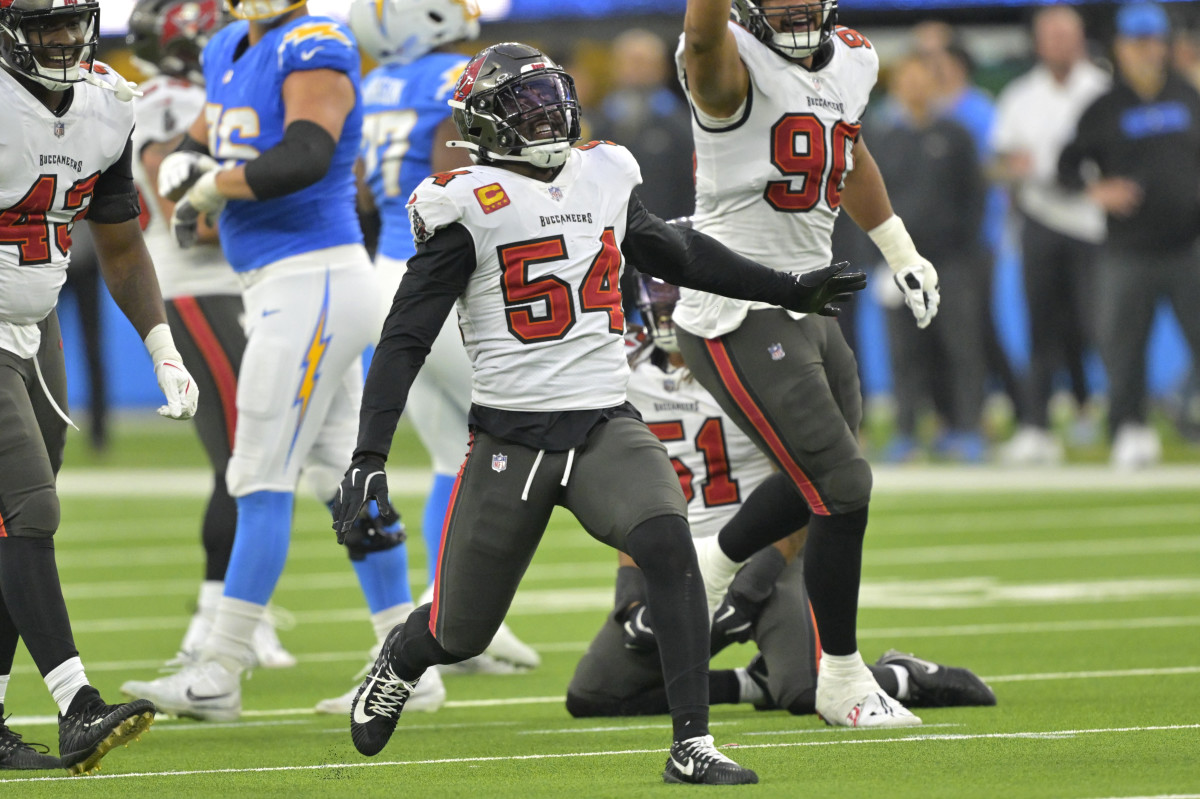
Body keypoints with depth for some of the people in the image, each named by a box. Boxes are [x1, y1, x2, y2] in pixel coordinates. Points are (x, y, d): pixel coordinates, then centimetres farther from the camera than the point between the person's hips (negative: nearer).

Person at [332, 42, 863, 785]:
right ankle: (401, 661, 46)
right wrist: (370, 458, -18)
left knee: (669, 547, -26)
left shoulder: (601, 179, 9)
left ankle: (692, 746, -23)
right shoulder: (469, 206, -7)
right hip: (511, 437, -3)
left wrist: (793, 291, 34)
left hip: (608, 428, 3)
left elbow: (677, 252, 28)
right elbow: (405, 340, -9)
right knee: (460, 634, 8)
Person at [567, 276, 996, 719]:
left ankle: (906, 677, 5)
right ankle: (758, 683, 6)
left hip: (765, 561, -6)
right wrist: (631, 594, 0)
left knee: (807, 692, -28)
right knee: (589, 695, -5)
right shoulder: (633, 379, 5)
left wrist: (750, 588, -18)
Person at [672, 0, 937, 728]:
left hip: (808, 308, 9)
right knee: (843, 487, -7)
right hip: (738, 324, -9)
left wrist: (902, 253, 32)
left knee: (819, 482, 21)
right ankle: (842, 682, 9)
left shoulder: (851, 63, 8)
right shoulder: (734, 65, -17)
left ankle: (707, 567, 46)